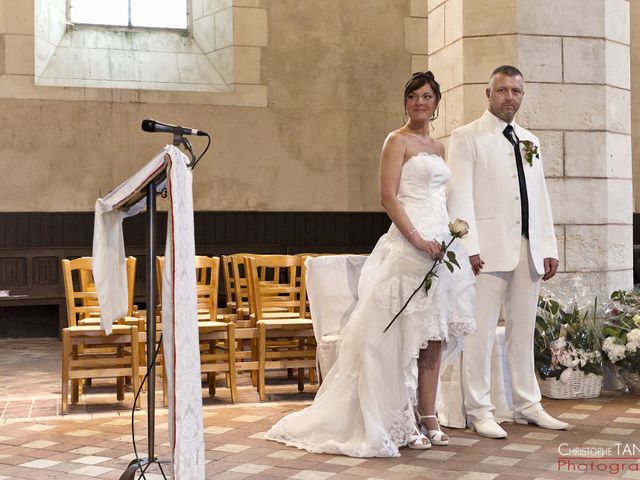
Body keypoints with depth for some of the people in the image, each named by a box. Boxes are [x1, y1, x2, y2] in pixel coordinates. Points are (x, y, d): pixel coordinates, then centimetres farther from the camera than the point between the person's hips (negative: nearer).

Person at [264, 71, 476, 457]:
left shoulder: (438, 147, 20)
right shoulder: (398, 141, -1)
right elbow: (388, 196, -11)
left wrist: (451, 233, 8)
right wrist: (418, 239, -19)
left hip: (441, 244, 7)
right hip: (408, 244, -7)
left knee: (434, 337, 6)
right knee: (406, 336, -6)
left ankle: (427, 416, 13)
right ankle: (401, 422, 2)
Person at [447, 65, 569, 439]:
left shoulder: (530, 141, 19)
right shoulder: (467, 138, 1)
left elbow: (541, 197, 18)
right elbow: (460, 195, -7)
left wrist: (549, 247, 10)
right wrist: (469, 246, -16)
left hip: (529, 250, 6)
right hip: (489, 249, -6)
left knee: (524, 330, 11)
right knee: (481, 331, -3)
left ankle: (527, 405, 19)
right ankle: (480, 411, 4)